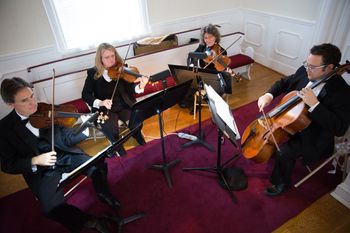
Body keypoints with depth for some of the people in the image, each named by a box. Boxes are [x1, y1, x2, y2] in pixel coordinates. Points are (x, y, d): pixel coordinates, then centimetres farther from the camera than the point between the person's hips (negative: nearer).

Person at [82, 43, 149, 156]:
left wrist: (140, 86, -35)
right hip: (105, 109, -1)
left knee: (137, 120, -22)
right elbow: (85, 94, -5)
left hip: (124, 105, 1)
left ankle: (137, 135, 15)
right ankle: (118, 147, 9)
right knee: (111, 130, -26)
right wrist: (100, 102, -24)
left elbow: (129, 88, -11)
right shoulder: (93, 73, -6)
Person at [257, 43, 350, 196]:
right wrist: (269, 95, -13)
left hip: (313, 138, -7)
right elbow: (284, 83, 7)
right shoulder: (304, 72, -10)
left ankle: (283, 183, 7)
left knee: (284, 152, -24)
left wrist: (314, 104, -39)